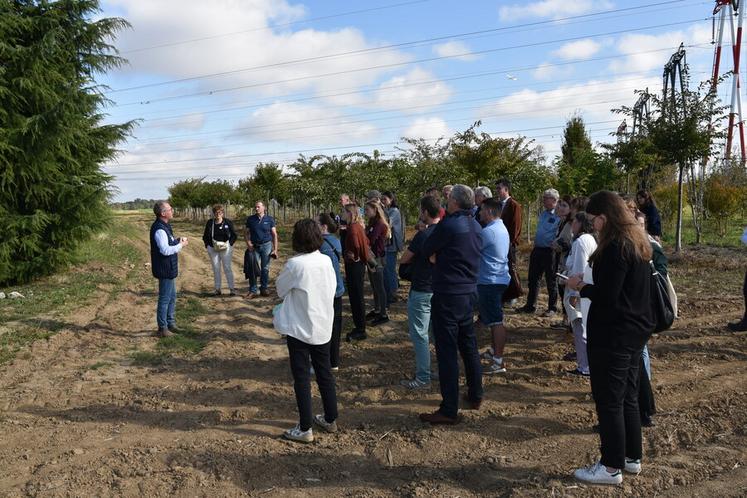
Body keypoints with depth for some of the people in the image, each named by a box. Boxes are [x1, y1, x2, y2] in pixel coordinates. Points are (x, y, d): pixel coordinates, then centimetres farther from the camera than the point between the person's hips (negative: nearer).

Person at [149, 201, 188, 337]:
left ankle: (170, 323, 31)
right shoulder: (159, 229, -21)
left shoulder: (165, 226, 12)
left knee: (172, 297, 19)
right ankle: (162, 328, 8)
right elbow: (165, 250, -29)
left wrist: (178, 241, 6)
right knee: (165, 298, -2)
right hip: (165, 269, -11)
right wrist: (181, 245, -17)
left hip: (169, 269, 11)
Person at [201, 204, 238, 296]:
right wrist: (208, 245, -1)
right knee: (216, 269, 6)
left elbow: (234, 235, 5)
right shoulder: (209, 223, 6)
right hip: (213, 249, 3)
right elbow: (205, 236, 13)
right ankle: (217, 289, 13)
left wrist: (229, 243, -9)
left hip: (225, 249, -2)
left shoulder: (228, 222, 0)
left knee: (227, 268, -4)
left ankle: (231, 289, 0)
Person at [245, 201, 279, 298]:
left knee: (265, 269, 4)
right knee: (253, 268, -3)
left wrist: (275, 249, -4)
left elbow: (274, 234, 2)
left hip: (266, 245, -1)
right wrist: (248, 243, -9)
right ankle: (252, 291, 3)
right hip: (254, 247, 1)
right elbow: (247, 233, 9)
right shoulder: (250, 219, 5)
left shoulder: (269, 219, 1)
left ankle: (264, 289, 15)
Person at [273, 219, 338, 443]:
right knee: (325, 374, 16)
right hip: (323, 326, 6)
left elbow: (281, 289, -4)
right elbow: (331, 290, 5)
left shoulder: (295, 264, -19)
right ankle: (330, 419, 29)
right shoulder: (327, 261, -2)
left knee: (302, 378, 4)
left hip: (300, 329, -5)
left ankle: (305, 429, 11)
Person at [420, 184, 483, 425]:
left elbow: (427, 251, -5)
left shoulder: (448, 225, -17)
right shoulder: (476, 226, 8)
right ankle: (475, 396, 33)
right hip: (469, 293, 8)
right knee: (469, 346, 20)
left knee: (447, 352, -2)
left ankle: (449, 410, 3)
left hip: (448, 296, -8)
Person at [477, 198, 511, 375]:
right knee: (494, 319, 20)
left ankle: (498, 362, -4)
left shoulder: (488, 232, -18)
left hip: (489, 281, -10)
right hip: (499, 279, 10)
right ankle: (495, 351, 33)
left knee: (496, 321, -8)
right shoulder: (502, 229, 13)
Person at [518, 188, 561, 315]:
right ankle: (530, 306, 24)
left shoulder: (559, 216, -13)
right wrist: (535, 244, 16)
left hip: (549, 251, -8)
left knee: (551, 281, 6)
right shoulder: (543, 214, 12)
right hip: (537, 250, 8)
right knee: (533, 279, 13)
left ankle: (552, 308, 18)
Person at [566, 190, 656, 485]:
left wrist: (580, 287, -8)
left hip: (613, 336, -10)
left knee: (608, 401, 2)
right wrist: (589, 287, 10)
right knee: (628, 397, 19)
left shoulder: (615, 248, -21)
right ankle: (632, 457, 32)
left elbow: (607, 296, -24)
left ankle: (612, 467, 13)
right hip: (635, 332, 10)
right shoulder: (638, 243, 9)